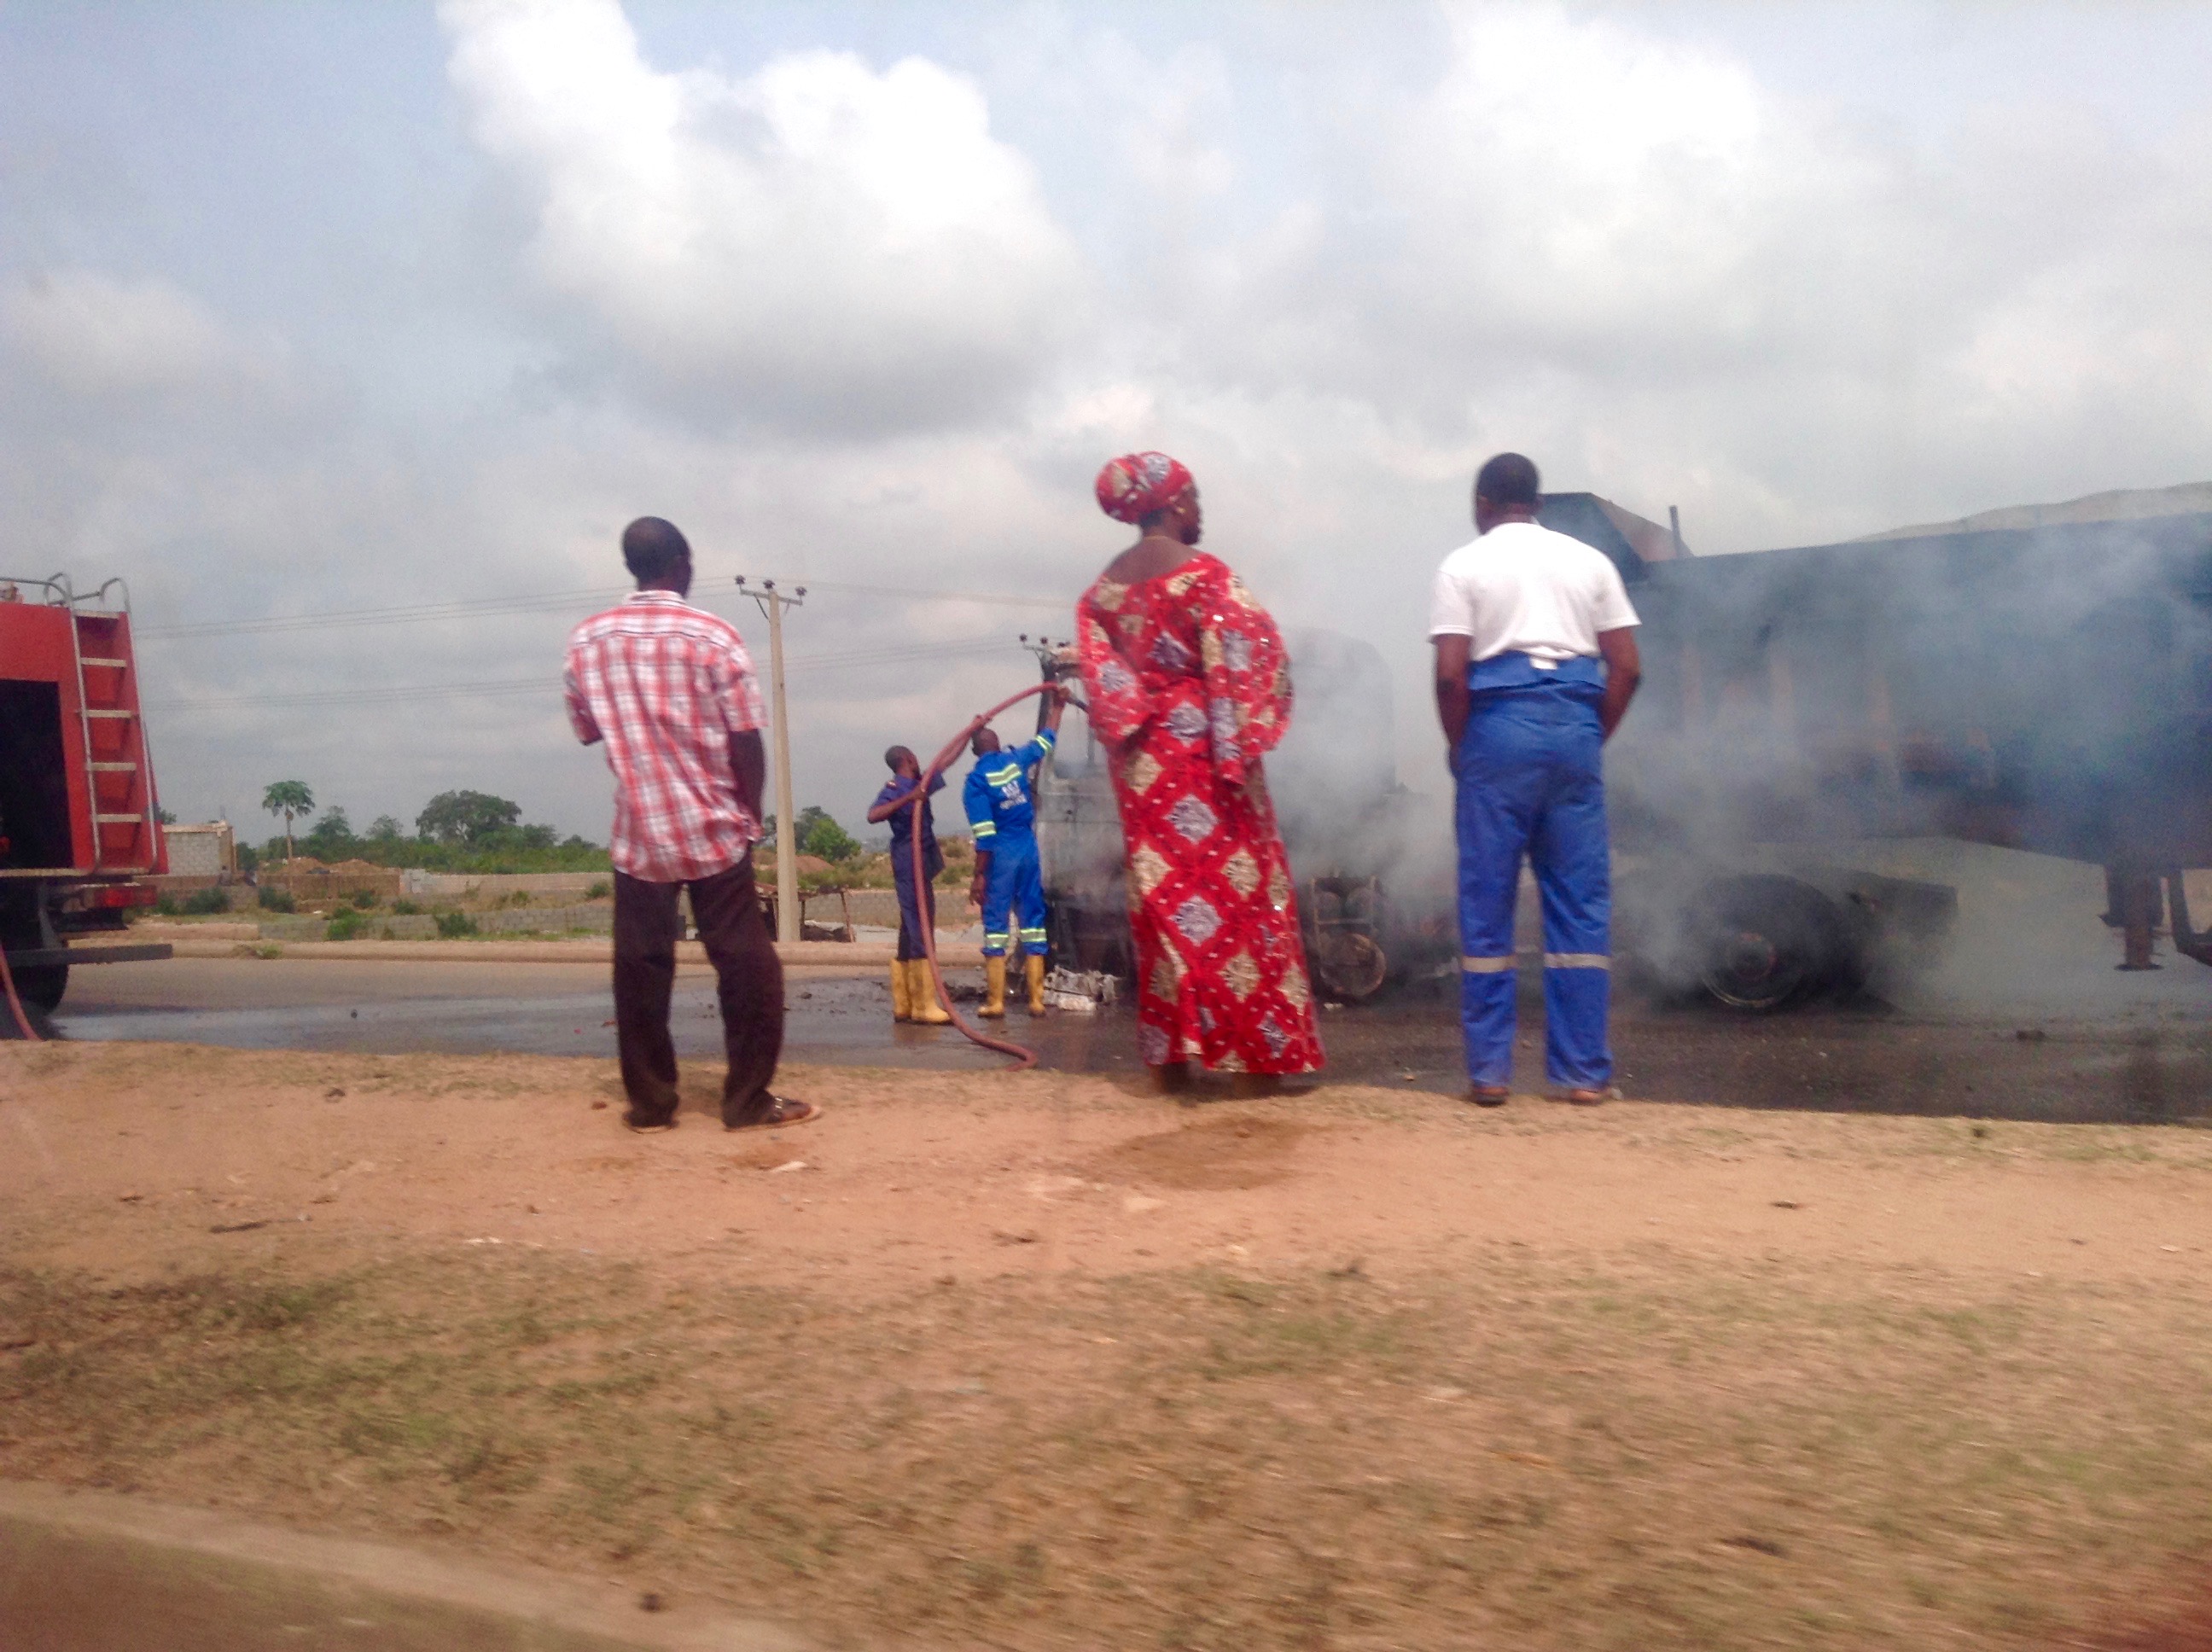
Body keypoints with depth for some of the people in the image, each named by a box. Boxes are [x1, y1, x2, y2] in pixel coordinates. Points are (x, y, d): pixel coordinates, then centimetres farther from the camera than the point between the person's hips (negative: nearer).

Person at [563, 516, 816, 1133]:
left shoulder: (587, 640, 1)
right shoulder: (714, 635, -9)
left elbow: (586, 729, 13)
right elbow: (746, 741, -9)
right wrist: (752, 814, 4)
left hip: (638, 834, 3)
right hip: (715, 829, -3)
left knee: (641, 969, 10)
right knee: (747, 965, 6)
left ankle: (650, 1103, 15)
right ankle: (749, 1100, 11)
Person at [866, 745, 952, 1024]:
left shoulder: (918, 784, 16)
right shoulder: (895, 788, -8)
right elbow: (873, 816, -26)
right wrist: (907, 799, -34)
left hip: (922, 864, 10)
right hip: (909, 866, -10)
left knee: (911, 935, 10)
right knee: (919, 933, -12)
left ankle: (903, 1005, 13)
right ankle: (923, 1005, -14)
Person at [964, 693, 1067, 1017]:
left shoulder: (976, 781, -7)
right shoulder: (1015, 760, 5)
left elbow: (985, 835, -13)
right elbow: (1046, 740, 24)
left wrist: (980, 876, -9)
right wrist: (1056, 708, 38)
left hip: (1001, 855, -4)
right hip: (1029, 849, 4)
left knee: (996, 924, 1)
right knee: (1033, 920, 7)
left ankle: (995, 1001, 0)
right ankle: (1036, 999, 7)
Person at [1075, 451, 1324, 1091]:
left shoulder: (1102, 589, 10)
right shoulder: (1204, 574, -9)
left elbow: (1097, 670, 2)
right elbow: (1240, 662, -14)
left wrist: (1133, 725, 1)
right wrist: (1240, 745, -12)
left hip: (1142, 762, 6)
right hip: (1204, 748, -6)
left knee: (1163, 892, 8)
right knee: (1233, 888, 0)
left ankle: (1170, 1054, 8)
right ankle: (1251, 1052, 2)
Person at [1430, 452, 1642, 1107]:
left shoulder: (1464, 565, 4)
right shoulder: (1590, 561, 13)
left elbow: (1451, 673, -6)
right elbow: (1626, 668, 5)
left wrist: (1459, 746, 6)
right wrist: (1595, 736, 14)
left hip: (1499, 727, -2)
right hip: (1575, 730, 3)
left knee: (1487, 904, 4)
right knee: (1581, 904, 6)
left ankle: (1489, 1071, 7)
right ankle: (1585, 1071, 8)